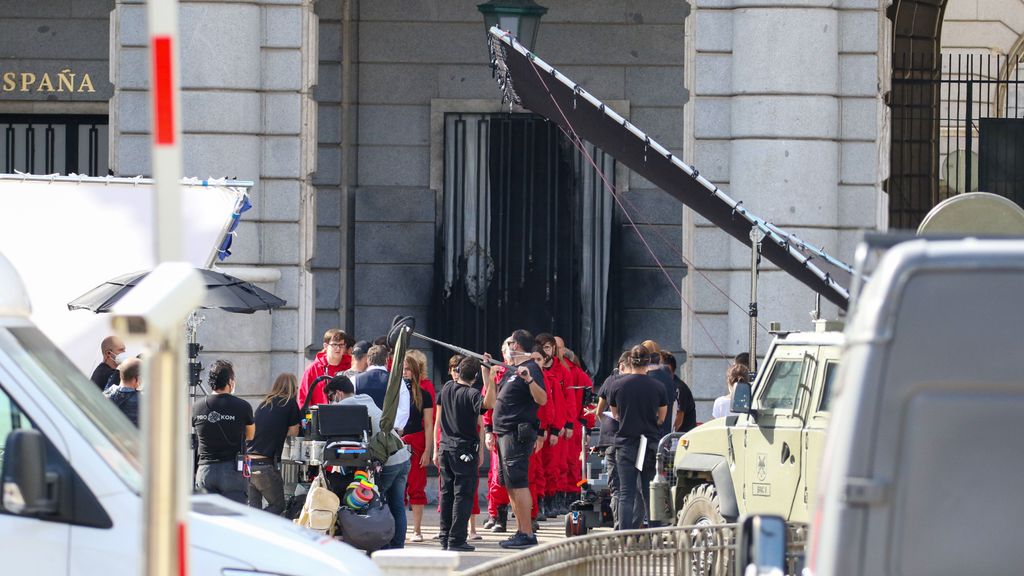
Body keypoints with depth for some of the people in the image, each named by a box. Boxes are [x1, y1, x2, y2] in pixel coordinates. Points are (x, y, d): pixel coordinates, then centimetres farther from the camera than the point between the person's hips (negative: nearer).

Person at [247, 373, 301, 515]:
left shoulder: (263, 404, 16)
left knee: (253, 507, 9)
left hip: (247, 460, 6)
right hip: (265, 465, -6)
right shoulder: (290, 403, 0)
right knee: (278, 505, 5)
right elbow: (294, 431, 6)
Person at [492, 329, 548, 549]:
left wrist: (529, 379, -36)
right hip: (506, 432, 11)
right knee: (510, 485, 12)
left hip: (518, 433, -11)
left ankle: (527, 534, -15)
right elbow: (492, 397, 29)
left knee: (517, 483, -13)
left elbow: (542, 399, -21)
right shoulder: (511, 372, 19)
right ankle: (522, 531, 16)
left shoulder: (531, 369, -10)